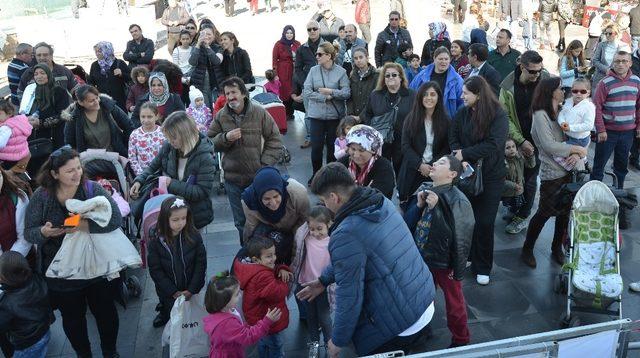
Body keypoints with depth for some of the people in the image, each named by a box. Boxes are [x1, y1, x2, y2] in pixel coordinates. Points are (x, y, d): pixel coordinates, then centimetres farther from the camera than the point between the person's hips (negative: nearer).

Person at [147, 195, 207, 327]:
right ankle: (164, 314, 49)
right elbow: (155, 270, -12)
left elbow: (201, 264, -10)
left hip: (192, 292, 1)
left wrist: (191, 290, -14)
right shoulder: (156, 242, -16)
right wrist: (173, 292, -15)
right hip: (168, 294, 0)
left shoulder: (194, 236, -15)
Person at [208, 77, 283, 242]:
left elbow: (275, 141, -2)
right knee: (240, 221, 15)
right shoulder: (220, 116, -1)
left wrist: (265, 166, -10)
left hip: (258, 178, -2)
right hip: (233, 179, 2)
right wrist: (225, 137, -16)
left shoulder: (260, 113, -7)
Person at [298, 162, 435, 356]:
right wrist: (323, 280, 21)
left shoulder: (346, 236, -25)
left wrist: (338, 341, -3)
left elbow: (349, 296, -18)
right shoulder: (382, 201, 0)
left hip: (402, 325, -8)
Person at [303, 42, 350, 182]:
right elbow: (307, 91, -6)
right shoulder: (313, 70, 0)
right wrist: (325, 97, -14)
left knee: (332, 146, 9)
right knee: (316, 146, 2)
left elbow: (347, 93, -10)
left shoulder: (341, 72, -5)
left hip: (335, 115, -1)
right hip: (316, 114, 1)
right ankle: (316, 174, 20)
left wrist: (331, 92, -19)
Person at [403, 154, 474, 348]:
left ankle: (461, 341, 40)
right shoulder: (424, 190, -5)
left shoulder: (457, 200, -22)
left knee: (453, 302, 16)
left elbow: (457, 235, -26)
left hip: (445, 262, -5)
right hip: (423, 258, 5)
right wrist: (419, 205, -16)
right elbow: (408, 223, -4)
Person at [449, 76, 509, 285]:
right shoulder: (462, 113, 2)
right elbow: (453, 139, -1)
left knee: (484, 222, 2)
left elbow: (493, 145, -21)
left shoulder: (498, 115, -11)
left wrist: (465, 154, -20)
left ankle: (482, 268, 16)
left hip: (490, 176, -3)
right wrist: (461, 158, -20)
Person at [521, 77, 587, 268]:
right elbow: (549, 145, -18)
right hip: (552, 172, -7)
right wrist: (577, 149, -12)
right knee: (544, 213, 0)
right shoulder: (541, 115, -11)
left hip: (570, 170, 7)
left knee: (565, 211, 13)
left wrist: (576, 154, -12)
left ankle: (557, 248, 31)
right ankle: (527, 250, 17)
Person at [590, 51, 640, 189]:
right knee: (599, 163, 4)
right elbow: (597, 108, -11)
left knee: (622, 163, 16)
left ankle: (619, 189, 31)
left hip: (628, 131, 4)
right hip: (608, 131, -4)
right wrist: (600, 130, -14)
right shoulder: (605, 83, -11)